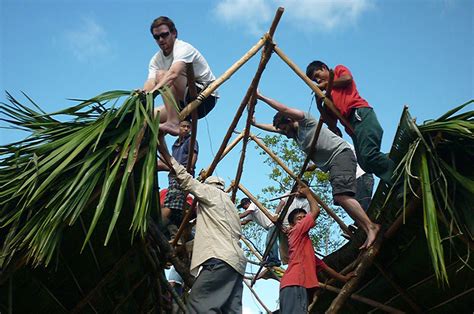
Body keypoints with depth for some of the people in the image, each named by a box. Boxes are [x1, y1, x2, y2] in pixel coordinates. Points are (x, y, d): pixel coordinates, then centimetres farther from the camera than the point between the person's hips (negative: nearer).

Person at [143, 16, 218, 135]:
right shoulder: (156, 60, 8)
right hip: (184, 102, 8)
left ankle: (173, 123, -37)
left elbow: (174, 73, -35)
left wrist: (154, 90, -49)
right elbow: (150, 82, -10)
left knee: (161, 75, -26)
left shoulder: (183, 48, -14)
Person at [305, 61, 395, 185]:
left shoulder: (339, 70, 20)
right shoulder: (329, 94, 32)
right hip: (351, 124, 8)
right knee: (364, 162, -7)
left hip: (360, 113, -8)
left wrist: (326, 84, 9)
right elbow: (331, 123, 23)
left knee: (368, 155, -26)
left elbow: (347, 78, -5)